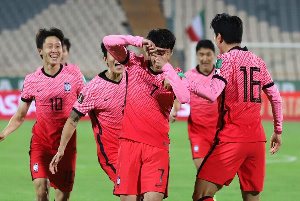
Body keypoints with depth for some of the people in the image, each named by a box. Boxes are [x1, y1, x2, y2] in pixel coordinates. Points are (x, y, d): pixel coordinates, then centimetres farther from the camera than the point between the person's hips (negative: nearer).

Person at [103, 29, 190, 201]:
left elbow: (184, 97, -17)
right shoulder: (136, 63, 7)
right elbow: (109, 42, -2)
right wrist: (140, 41, -11)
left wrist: (166, 67, -16)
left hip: (157, 145, -1)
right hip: (130, 142, 1)